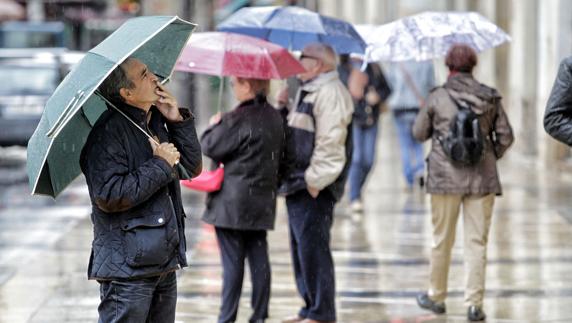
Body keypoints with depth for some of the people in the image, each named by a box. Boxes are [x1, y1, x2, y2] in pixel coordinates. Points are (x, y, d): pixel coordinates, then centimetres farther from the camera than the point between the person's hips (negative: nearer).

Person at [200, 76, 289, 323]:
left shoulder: (238, 119, -17)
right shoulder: (275, 118, 8)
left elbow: (210, 147, -11)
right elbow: (281, 157, 15)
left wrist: (214, 126, 7)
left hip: (233, 203, -7)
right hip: (262, 202, 7)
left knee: (232, 261, -2)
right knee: (259, 258, 10)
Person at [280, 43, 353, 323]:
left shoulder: (330, 93, -14)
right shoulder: (308, 92, 20)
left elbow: (330, 143, -21)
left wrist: (315, 181, -22)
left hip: (314, 188, -11)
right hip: (298, 184, 11)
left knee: (312, 247, -9)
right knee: (300, 248, 15)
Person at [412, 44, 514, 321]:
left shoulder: (437, 98, -6)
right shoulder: (490, 98, 0)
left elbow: (419, 133, 4)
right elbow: (506, 137, 2)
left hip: (445, 178, -1)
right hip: (482, 179, 1)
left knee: (442, 240, 12)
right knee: (477, 242, 3)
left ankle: (436, 296, 24)